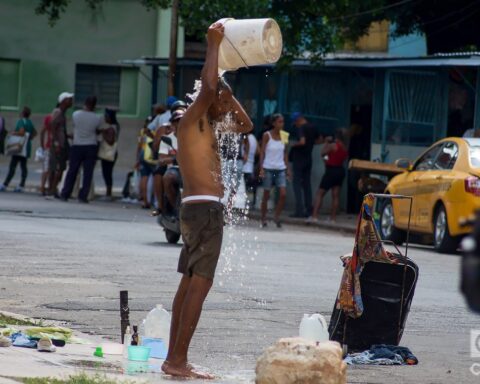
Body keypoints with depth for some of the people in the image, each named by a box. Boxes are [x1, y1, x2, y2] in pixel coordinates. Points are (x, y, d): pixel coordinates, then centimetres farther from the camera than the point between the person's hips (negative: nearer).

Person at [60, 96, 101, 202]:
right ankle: (83, 196, -1)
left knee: (72, 171, 8)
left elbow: (75, 126, 7)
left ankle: (65, 194, 9)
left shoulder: (76, 115, -7)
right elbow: (97, 130, 6)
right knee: (88, 173, 2)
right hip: (91, 147, -1)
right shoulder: (97, 118, -8)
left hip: (77, 147, 1)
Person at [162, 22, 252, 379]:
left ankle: (174, 359, 14)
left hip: (202, 210, 10)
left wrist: (227, 91, 21)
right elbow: (208, 88, -27)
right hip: (204, 208, -10)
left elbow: (246, 124, 31)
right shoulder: (192, 120, -8)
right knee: (200, 284, -12)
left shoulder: (210, 125, 19)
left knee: (190, 283, 11)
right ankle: (179, 360, -14)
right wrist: (214, 45, -17)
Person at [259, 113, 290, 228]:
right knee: (266, 195, 3)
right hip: (268, 168, -3)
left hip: (280, 169, 3)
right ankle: (263, 219, 13)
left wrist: (287, 168, 8)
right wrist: (261, 168, -11)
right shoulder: (267, 135, -3)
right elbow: (262, 152, -3)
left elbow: (285, 153, 13)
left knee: (283, 194, -10)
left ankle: (276, 216, 6)